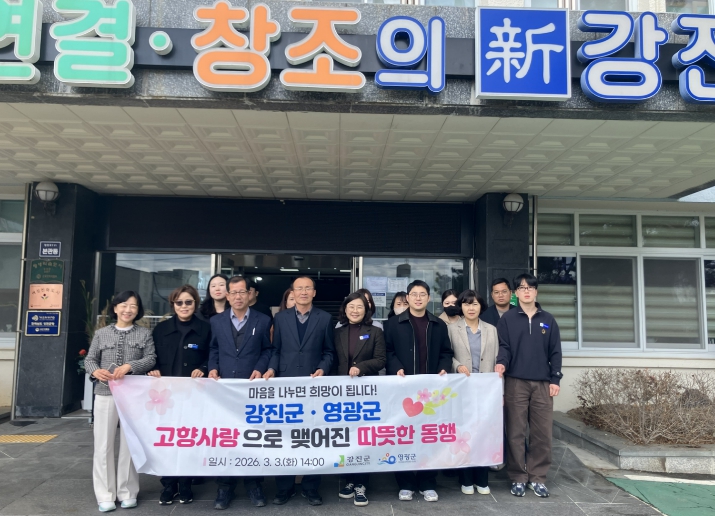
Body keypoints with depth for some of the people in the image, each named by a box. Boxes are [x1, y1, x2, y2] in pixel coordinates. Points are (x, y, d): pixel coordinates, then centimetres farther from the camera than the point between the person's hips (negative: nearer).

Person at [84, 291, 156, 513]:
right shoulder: (101, 333, 8)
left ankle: (128, 492, 17)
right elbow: (89, 359, 8)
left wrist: (129, 366, -19)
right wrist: (95, 371, -13)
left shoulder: (144, 333, 5)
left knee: (130, 444, 6)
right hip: (105, 394, 1)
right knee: (103, 445, 3)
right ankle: (105, 495, 13)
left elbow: (151, 358, -3)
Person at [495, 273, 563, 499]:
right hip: (516, 382, -2)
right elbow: (504, 347, -2)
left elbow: (555, 352, 9)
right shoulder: (507, 319, 3)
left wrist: (555, 379, 1)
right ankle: (518, 478, 13)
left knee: (542, 433, 4)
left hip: (542, 383, 2)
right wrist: (502, 363, -22)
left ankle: (538, 477, 17)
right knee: (516, 433, 2)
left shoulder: (548, 320, 10)